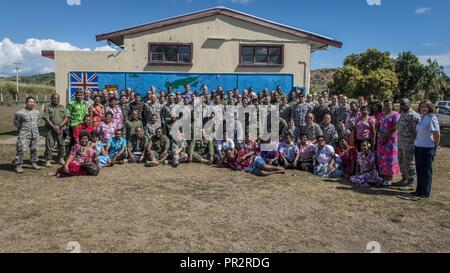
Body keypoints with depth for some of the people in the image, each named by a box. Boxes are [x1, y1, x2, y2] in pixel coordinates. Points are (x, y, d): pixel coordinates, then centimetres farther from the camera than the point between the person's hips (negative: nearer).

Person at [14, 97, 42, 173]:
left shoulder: (37, 112, 6)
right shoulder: (20, 113, -11)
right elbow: (16, 123, 2)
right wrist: (20, 130, 6)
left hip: (35, 134, 5)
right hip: (24, 135, -5)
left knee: (35, 149, 12)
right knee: (21, 150, -9)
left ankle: (34, 163, 26)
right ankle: (18, 165, -2)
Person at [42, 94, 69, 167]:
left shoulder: (63, 107, 11)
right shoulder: (47, 107, 5)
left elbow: (66, 118, 2)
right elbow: (46, 118, -4)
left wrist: (59, 126, -10)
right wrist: (53, 127, -14)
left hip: (61, 129, 2)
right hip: (50, 129, -2)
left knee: (61, 144, 7)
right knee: (49, 145, -3)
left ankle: (61, 158, 21)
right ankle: (48, 160, 4)